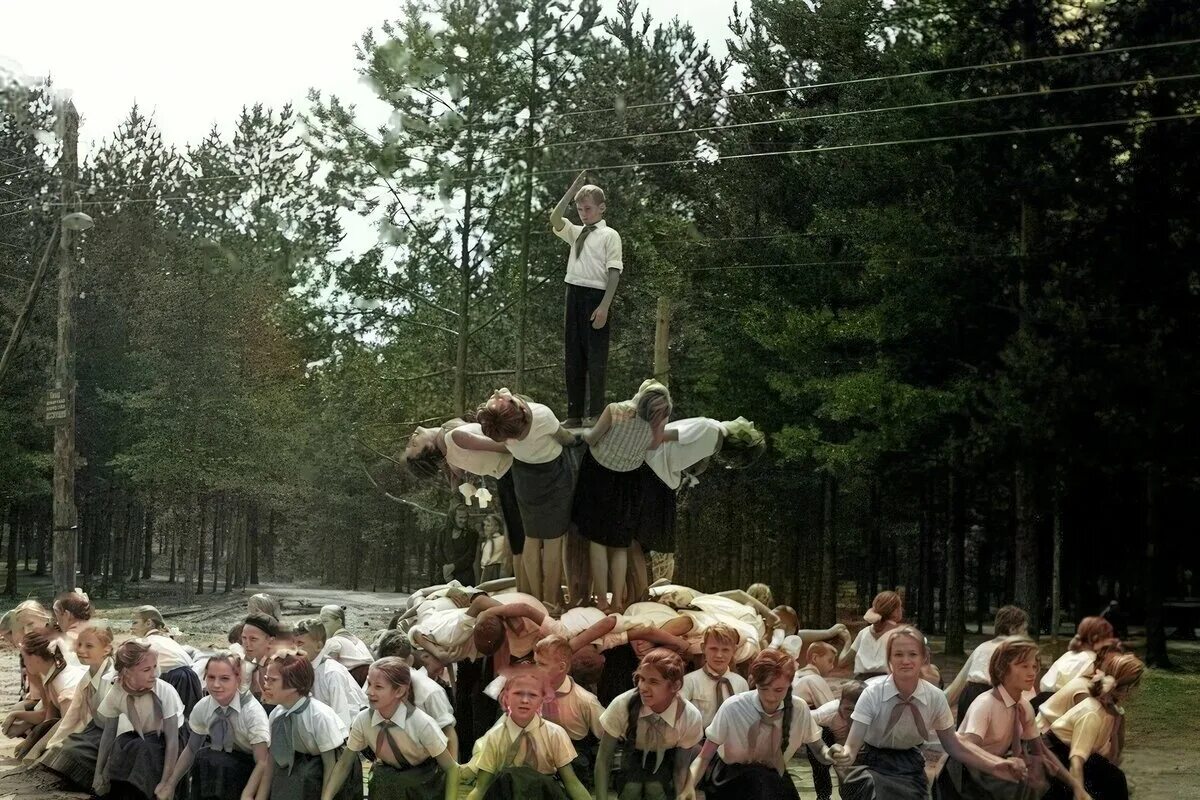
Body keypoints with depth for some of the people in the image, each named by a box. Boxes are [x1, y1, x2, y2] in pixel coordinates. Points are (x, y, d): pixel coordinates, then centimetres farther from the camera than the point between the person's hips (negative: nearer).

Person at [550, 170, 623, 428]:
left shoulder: (609, 235, 0)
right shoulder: (575, 233, 16)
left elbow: (614, 272, -7)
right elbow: (555, 219, -1)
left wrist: (604, 306, -16)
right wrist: (573, 189, -2)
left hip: (596, 296, -6)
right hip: (574, 294, 6)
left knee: (596, 357, -5)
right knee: (573, 356, 7)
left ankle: (596, 414, -2)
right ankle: (574, 414, 11)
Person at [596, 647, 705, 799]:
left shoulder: (691, 718, -26)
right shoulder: (622, 705, -28)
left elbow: (681, 767, -12)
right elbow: (603, 758, -18)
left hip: (664, 761, 0)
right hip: (631, 757, 0)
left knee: (655, 788, -21)